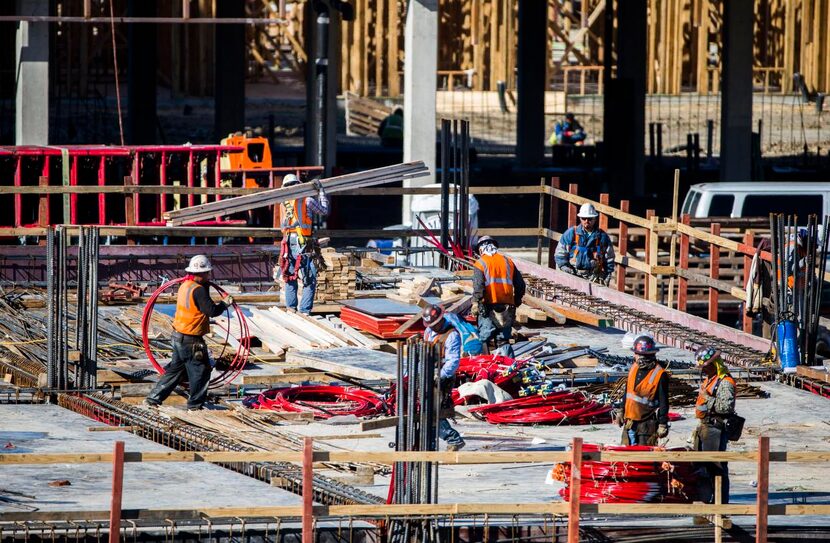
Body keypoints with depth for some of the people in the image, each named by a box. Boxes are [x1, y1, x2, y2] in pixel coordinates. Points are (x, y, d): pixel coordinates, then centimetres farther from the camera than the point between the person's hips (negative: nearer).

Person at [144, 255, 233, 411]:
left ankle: (153, 398, 20)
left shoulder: (185, 285, 7)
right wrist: (225, 303, -8)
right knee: (201, 369, 4)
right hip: (191, 340, -9)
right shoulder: (198, 290, -21)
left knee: (176, 369, 18)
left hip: (178, 337, 9)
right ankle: (195, 404, 13)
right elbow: (211, 310, -24)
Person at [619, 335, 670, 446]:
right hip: (630, 421, 7)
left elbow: (663, 402, -12)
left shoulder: (660, 375, -14)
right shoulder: (634, 368, 8)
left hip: (647, 423, -7)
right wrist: (622, 412, 22)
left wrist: (663, 424, -12)